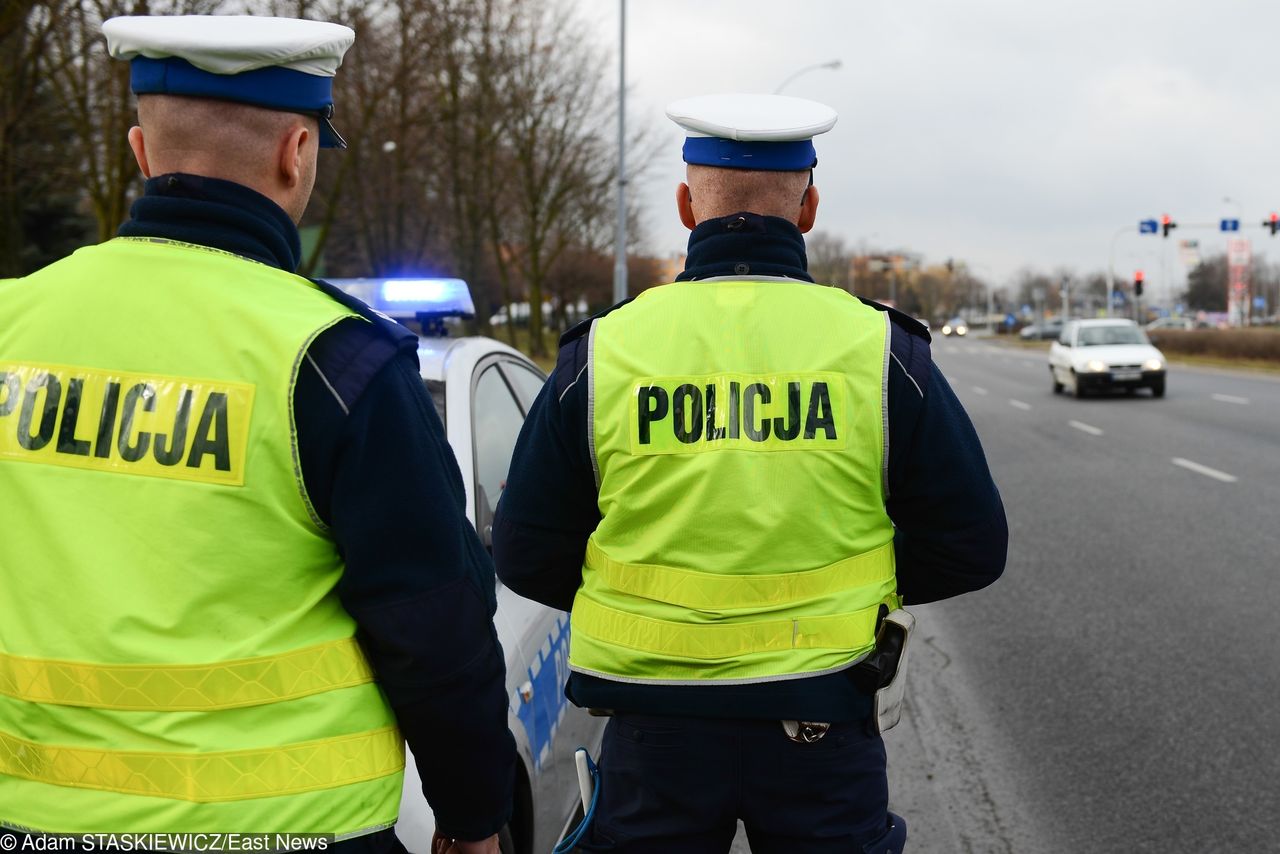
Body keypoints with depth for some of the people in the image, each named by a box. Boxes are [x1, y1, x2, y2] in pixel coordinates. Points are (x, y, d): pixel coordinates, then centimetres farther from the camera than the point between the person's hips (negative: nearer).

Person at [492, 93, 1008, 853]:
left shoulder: (602, 352, -5)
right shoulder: (881, 349, -5)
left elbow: (527, 557, 0)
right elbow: (971, 547, 0)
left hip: (654, 735, 0)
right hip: (824, 732, 0)